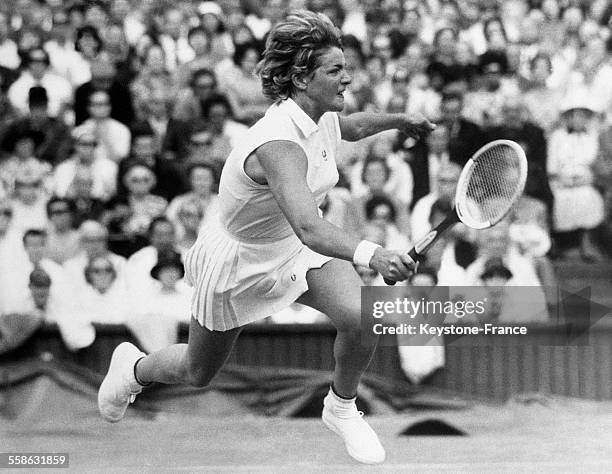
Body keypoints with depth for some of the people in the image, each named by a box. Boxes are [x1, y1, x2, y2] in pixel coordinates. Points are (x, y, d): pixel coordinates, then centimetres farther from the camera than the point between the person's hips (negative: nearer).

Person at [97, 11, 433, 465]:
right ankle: (134, 365, 53)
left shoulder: (323, 119, -13)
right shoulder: (279, 145, -41)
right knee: (198, 373, 17)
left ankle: (342, 409, 7)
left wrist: (397, 119, 21)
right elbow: (310, 228, -56)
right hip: (239, 262, -6)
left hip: (301, 247, 6)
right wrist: (369, 254, -70)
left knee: (359, 317, -22)